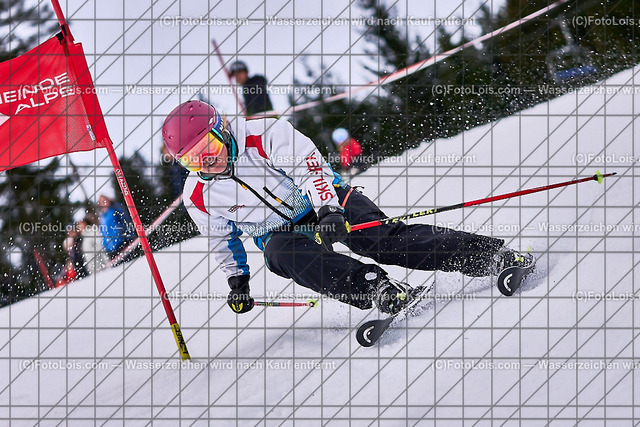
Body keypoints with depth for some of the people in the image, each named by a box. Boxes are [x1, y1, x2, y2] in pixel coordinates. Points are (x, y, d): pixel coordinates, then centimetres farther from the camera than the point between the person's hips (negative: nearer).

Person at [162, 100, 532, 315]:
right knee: (285, 254, -35)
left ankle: (495, 254, -30)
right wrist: (237, 280, 17)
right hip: (280, 234, 3)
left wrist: (328, 211, -33)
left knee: (382, 239, -26)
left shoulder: (265, 134, -16)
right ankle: (377, 288, -52)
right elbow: (221, 237, 15)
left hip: (327, 201, -3)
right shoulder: (198, 197, -3)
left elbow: (311, 166, -19)